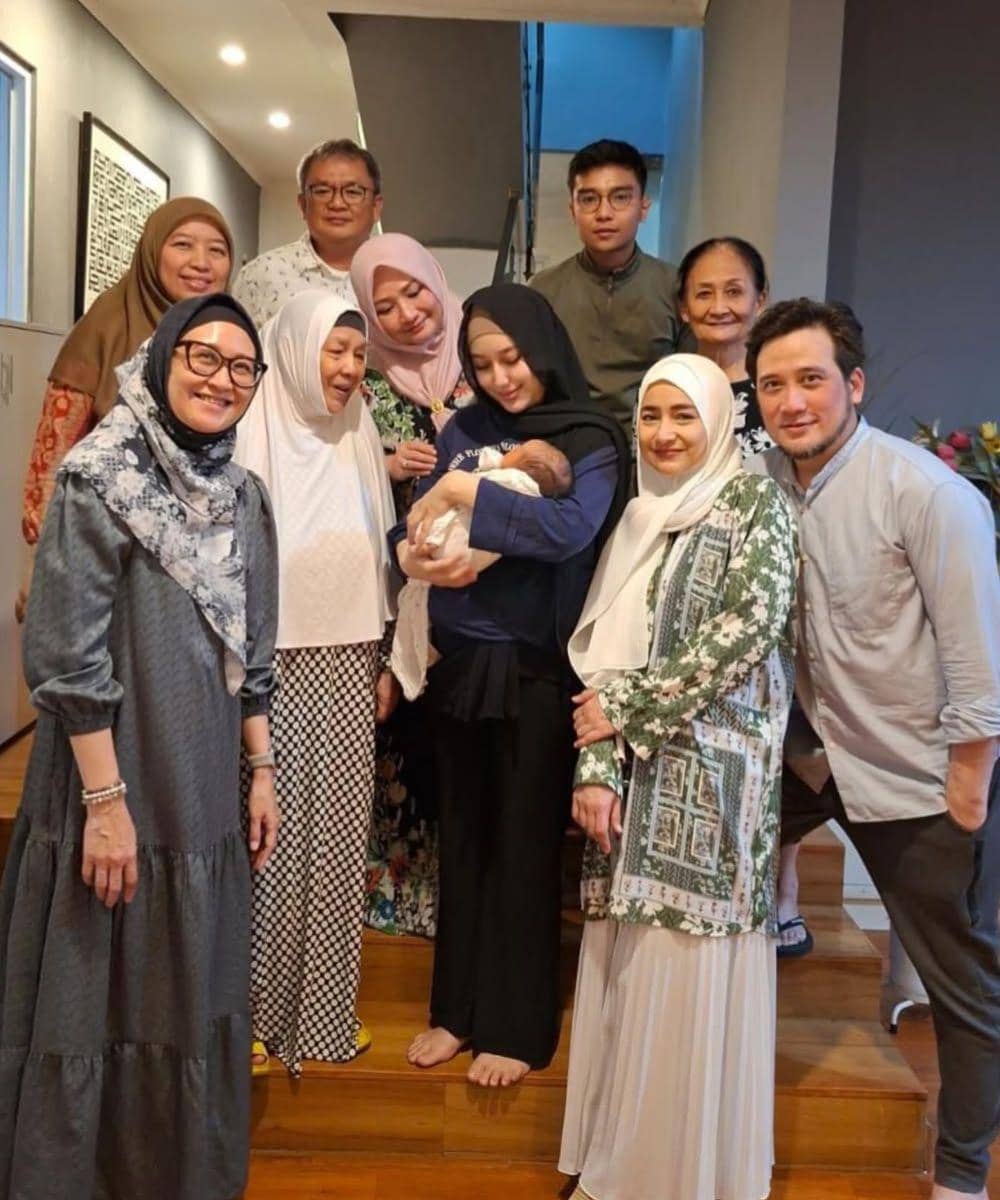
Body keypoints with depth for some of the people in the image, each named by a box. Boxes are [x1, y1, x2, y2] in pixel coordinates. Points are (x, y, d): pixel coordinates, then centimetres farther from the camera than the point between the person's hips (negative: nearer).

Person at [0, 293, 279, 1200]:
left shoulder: (245, 496, 8)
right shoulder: (98, 480, -11)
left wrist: (261, 770, 11)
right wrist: (106, 798, -17)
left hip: (206, 795, 6)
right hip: (116, 791, -6)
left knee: (192, 999, 17)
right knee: (96, 1000, 6)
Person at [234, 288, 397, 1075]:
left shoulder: (358, 442, 10)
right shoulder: (255, 438, -7)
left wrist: (385, 662, 11)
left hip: (348, 665, 5)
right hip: (274, 663, -5)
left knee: (337, 837, 10)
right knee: (274, 837, 2)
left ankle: (325, 1009, 24)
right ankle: (258, 1011, 19)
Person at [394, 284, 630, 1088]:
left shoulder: (590, 440, -7)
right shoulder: (466, 430, 7)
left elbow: (571, 529, -26)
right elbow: (412, 525, 5)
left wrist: (464, 491, -21)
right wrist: (414, 555, -17)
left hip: (534, 669, -4)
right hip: (458, 659, 5)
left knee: (523, 847, 5)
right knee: (462, 839, 13)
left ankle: (517, 1027, 20)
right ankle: (459, 1008, 28)